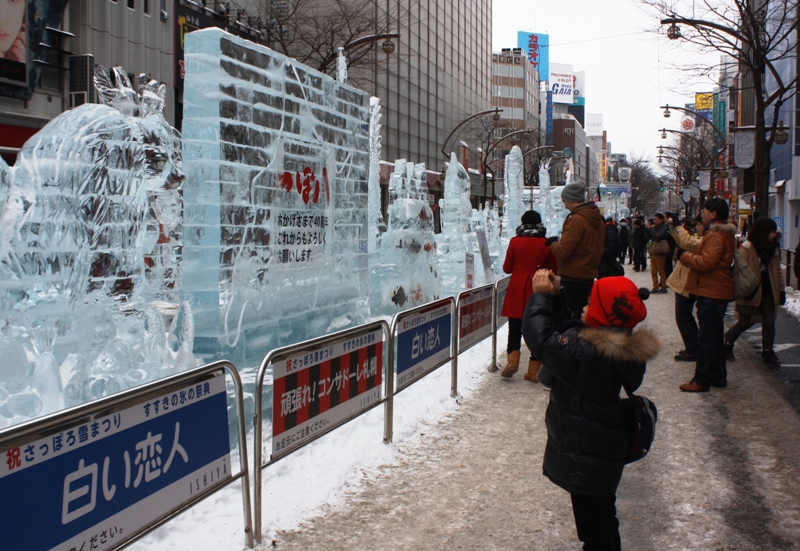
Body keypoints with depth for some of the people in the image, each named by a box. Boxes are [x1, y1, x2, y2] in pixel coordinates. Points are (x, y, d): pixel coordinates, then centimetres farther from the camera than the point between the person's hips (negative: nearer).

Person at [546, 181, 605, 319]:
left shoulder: (576, 221, -17)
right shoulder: (598, 220, 11)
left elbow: (562, 252, -23)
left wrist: (553, 243, -3)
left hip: (572, 277, -9)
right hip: (589, 276, 9)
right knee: (581, 315, 16)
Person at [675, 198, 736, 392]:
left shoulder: (716, 235, -17)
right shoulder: (723, 233, 18)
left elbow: (706, 262, -25)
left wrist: (683, 255, -14)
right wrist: (687, 255, 6)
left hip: (712, 293, -11)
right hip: (717, 291, 11)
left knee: (706, 338, -6)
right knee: (715, 336, 17)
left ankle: (702, 380, -2)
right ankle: (718, 376, 24)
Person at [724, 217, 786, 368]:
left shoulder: (773, 249, 9)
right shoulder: (747, 248, -11)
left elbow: (777, 272, 14)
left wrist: (781, 290, 11)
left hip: (768, 293, 6)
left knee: (769, 323, 5)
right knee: (745, 322, 2)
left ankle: (767, 352, 15)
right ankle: (728, 343, 24)